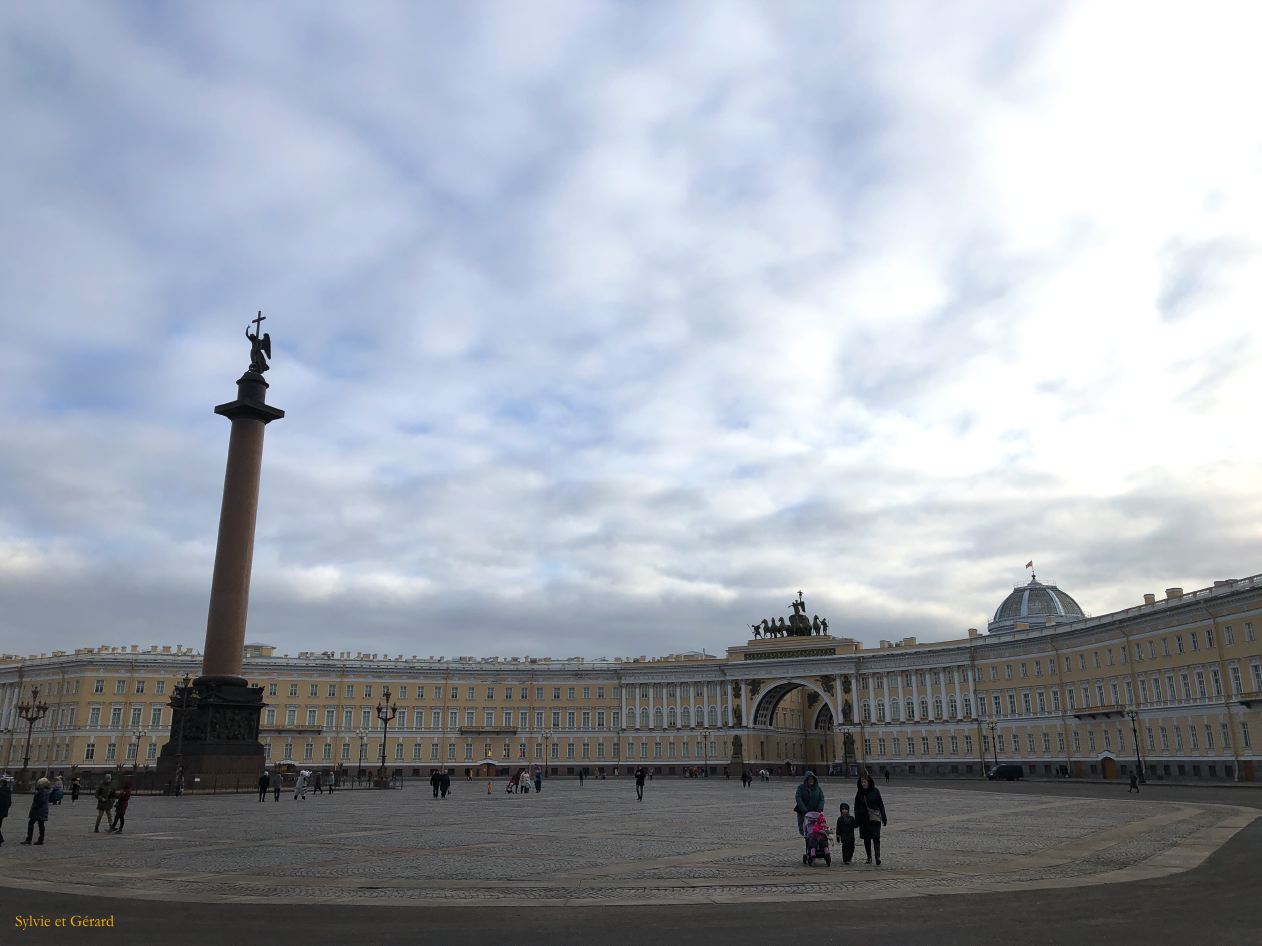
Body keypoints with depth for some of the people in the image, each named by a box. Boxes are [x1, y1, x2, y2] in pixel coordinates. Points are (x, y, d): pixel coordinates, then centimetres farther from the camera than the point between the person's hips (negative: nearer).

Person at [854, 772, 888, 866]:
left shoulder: (875, 791, -2)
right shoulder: (859, 793, 4)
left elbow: (881, 805, 3)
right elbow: (856, 807, 9)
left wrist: (884, 818, 1)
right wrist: (856, 819, 5)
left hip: (874, 818, -3)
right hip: (864, 819, 3)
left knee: (876, 838, -13)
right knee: (866, 838, 9)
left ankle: (878, 858, -16)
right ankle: (869, 857, 21)